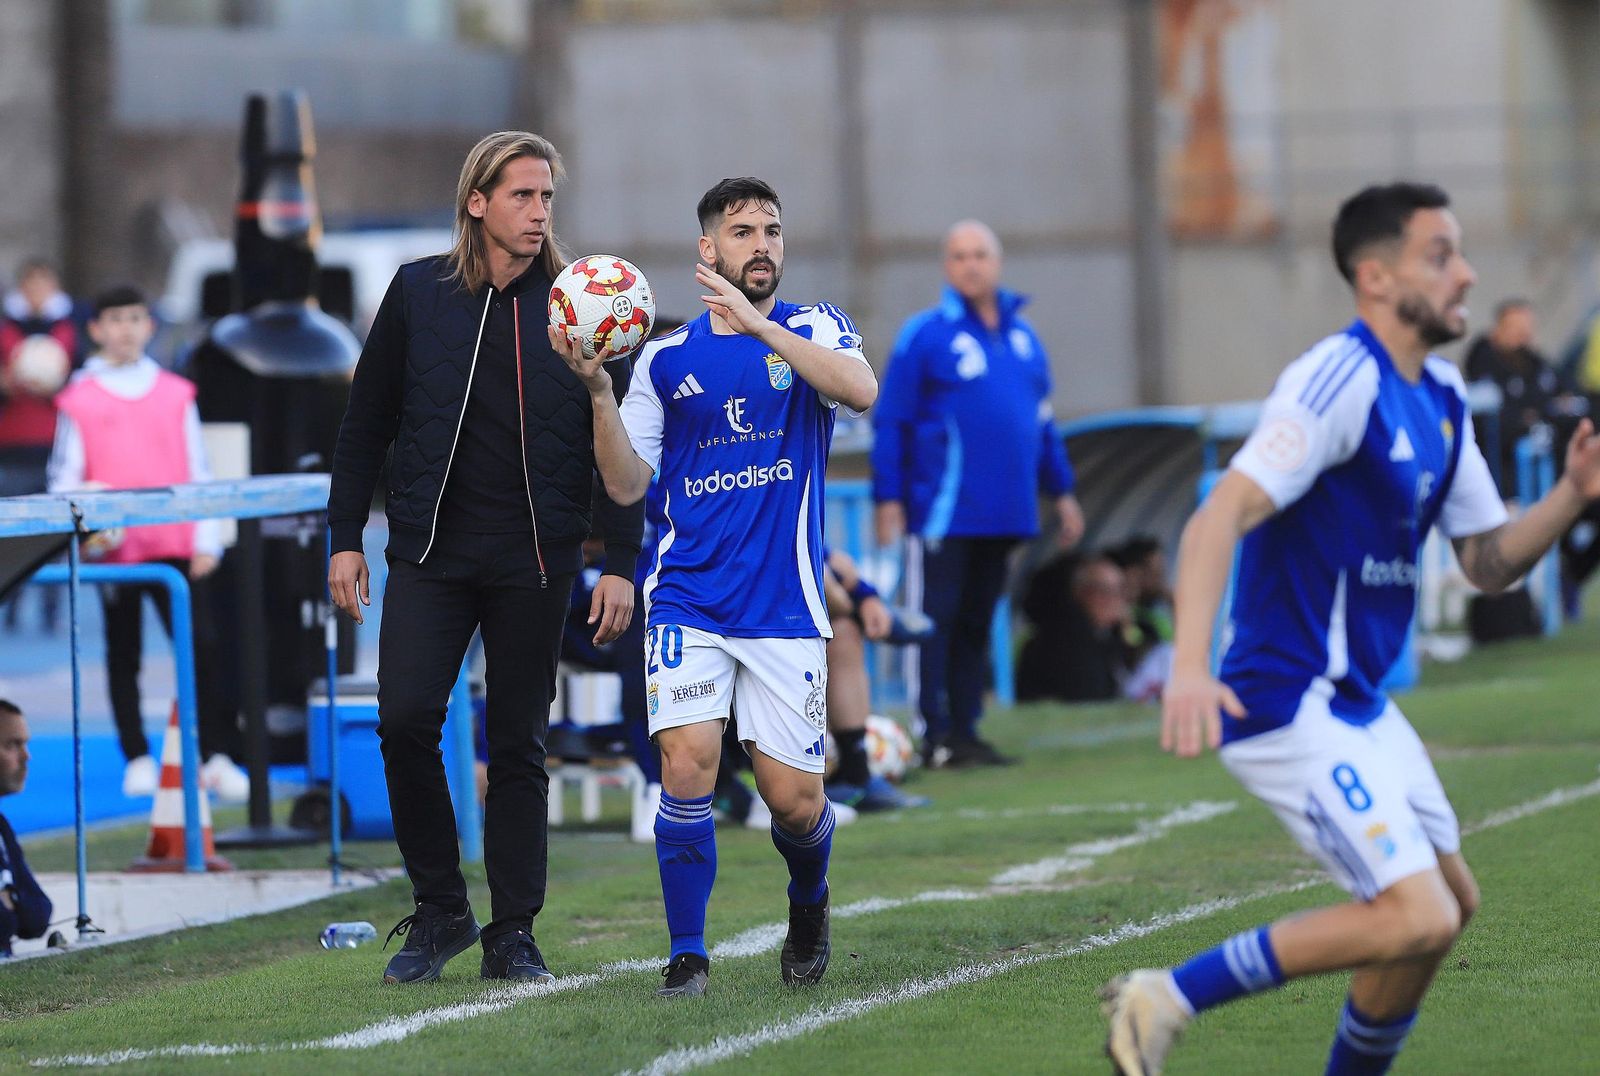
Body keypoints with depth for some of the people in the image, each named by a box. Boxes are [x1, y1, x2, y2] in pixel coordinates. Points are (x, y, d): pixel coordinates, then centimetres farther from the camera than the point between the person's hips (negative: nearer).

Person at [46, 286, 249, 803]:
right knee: (124, 654, 7)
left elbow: (199, 472, 11)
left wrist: (206, 541, 5)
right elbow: (63, 478, 4)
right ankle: (137, 758, 15)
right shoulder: (79, 400, 4)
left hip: (177, 546, 1)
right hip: (114, 549, -1)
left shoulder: (175, 393, 9)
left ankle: (218, 756, -5)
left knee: (202, 645, -8)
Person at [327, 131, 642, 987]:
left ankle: (513, 934, 12)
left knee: (518, 745, 3)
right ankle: (439, 911, 3)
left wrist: (620, 563, -2)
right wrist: (345, 538, 5)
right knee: (405, 719, -13)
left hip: (534, 561, 0)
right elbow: (367, 420, 10)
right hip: (430, 552, 0)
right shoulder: (418, 293, 3)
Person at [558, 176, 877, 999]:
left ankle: (808, 904, 31)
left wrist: (758, 325, -26)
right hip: (687, 598, 1)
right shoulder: (666, 359, 9)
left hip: (784, 604, -1)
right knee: (687, 762, -17)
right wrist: (598, 389, -8)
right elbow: (627, 484, 7)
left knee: (794, 799, -2)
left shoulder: (810, 330, 4)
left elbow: (861, 389, -19)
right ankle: (687, 954, -3)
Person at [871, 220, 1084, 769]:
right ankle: (935, 735, -4)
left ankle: (965, 730, 14)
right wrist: (888, 499, -9)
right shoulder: (925, 334, -3)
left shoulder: (1022, 334, 14)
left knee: (976, 624, 10)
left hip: (1005, 513, 6)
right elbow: (891, 422, -4)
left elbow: (1042, 419, 22)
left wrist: (1061, 491, 20)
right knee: (935, 620, -5)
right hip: (944, 512, -6)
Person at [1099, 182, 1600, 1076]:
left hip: (1357, 702, 10)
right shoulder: (1342, 381, -18)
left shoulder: (1444, 399, 11)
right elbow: (1219, 519, -26)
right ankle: (1168, 1000, -9)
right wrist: (1191, 668, -38)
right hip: (1288, 707, -10)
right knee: (1417, 917, -17)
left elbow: (1487, 562, 17)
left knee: (1451, 901, 15)